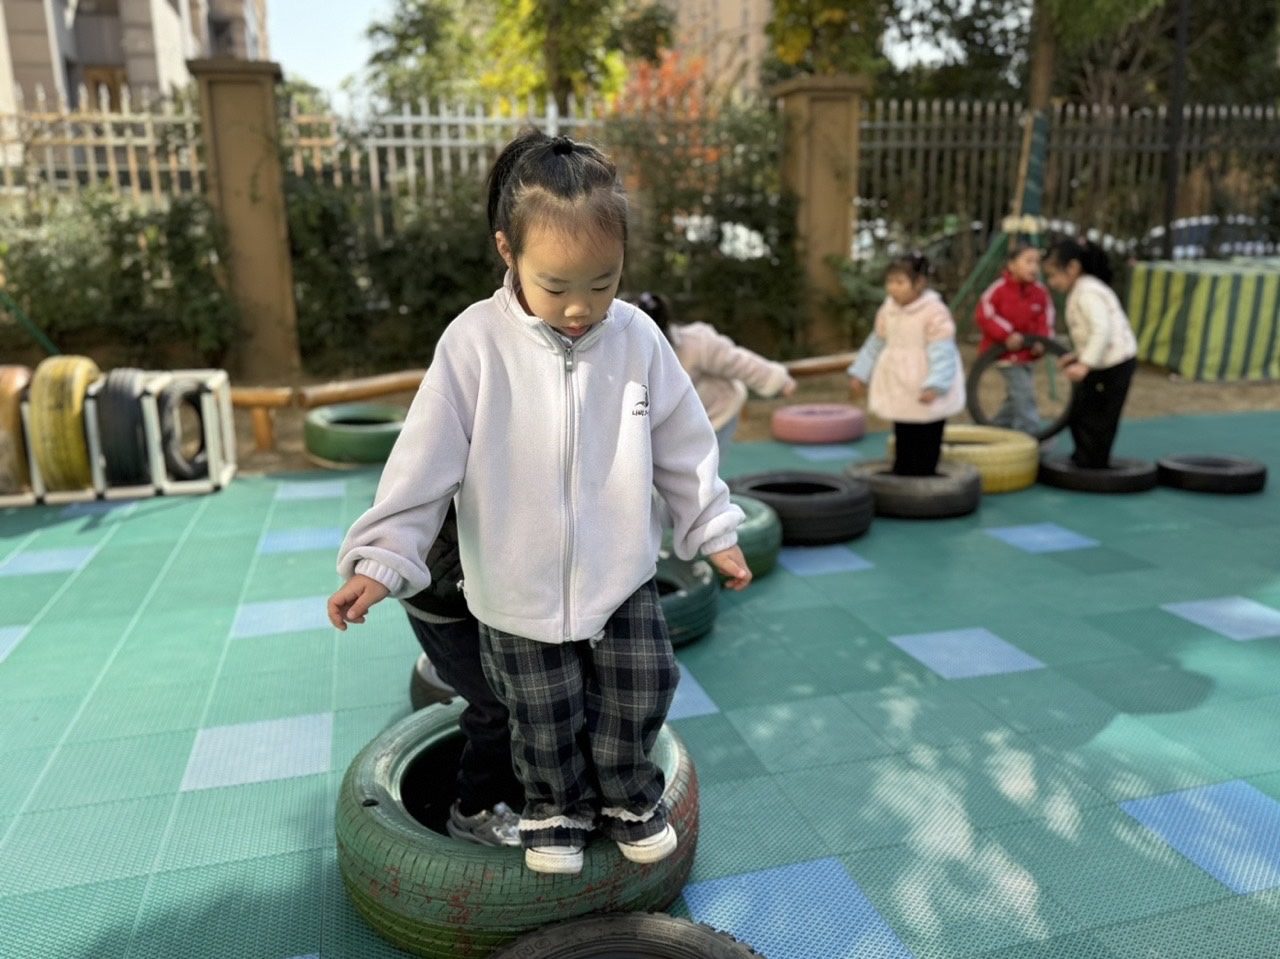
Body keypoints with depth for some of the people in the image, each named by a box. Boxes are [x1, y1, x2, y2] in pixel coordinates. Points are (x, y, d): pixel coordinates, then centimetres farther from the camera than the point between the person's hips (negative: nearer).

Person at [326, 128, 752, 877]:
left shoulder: (637, 338, -9)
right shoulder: (475, 344, -17)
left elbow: (683, 447, 1)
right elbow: (426, 460, -14)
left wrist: (714, 530, 6)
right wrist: (381, 558, -17)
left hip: (623, 579, 2)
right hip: (519, 592, -1)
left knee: (639, 702, 14)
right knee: (545, 722, 16)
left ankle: (630, 797, 43)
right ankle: (556, 809, 44)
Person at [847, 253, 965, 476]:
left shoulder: (935, 312, -17)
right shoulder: (888, 310, 3)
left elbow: (942, 353, -21)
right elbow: (876, 344, 14)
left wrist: (934, 386, -30)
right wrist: (860, 374, 16)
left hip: (926, 398, -6)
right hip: (898, 393, 6)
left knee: (925, 452, 2)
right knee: (903, 448, 14)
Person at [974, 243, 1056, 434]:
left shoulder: (1041, 293, -1)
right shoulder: (999, 289, -15)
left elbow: (1045, 321, 2)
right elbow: (984, 314, -15)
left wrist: (1040, 342, -16)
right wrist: (1007, 335, -22)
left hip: (1026, 353, 7)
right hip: (1005, 352, -6)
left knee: (1015, 397, 16)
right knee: (1023, 393, -12)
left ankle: (997, 429, 33)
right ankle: (1030, 433, -6)